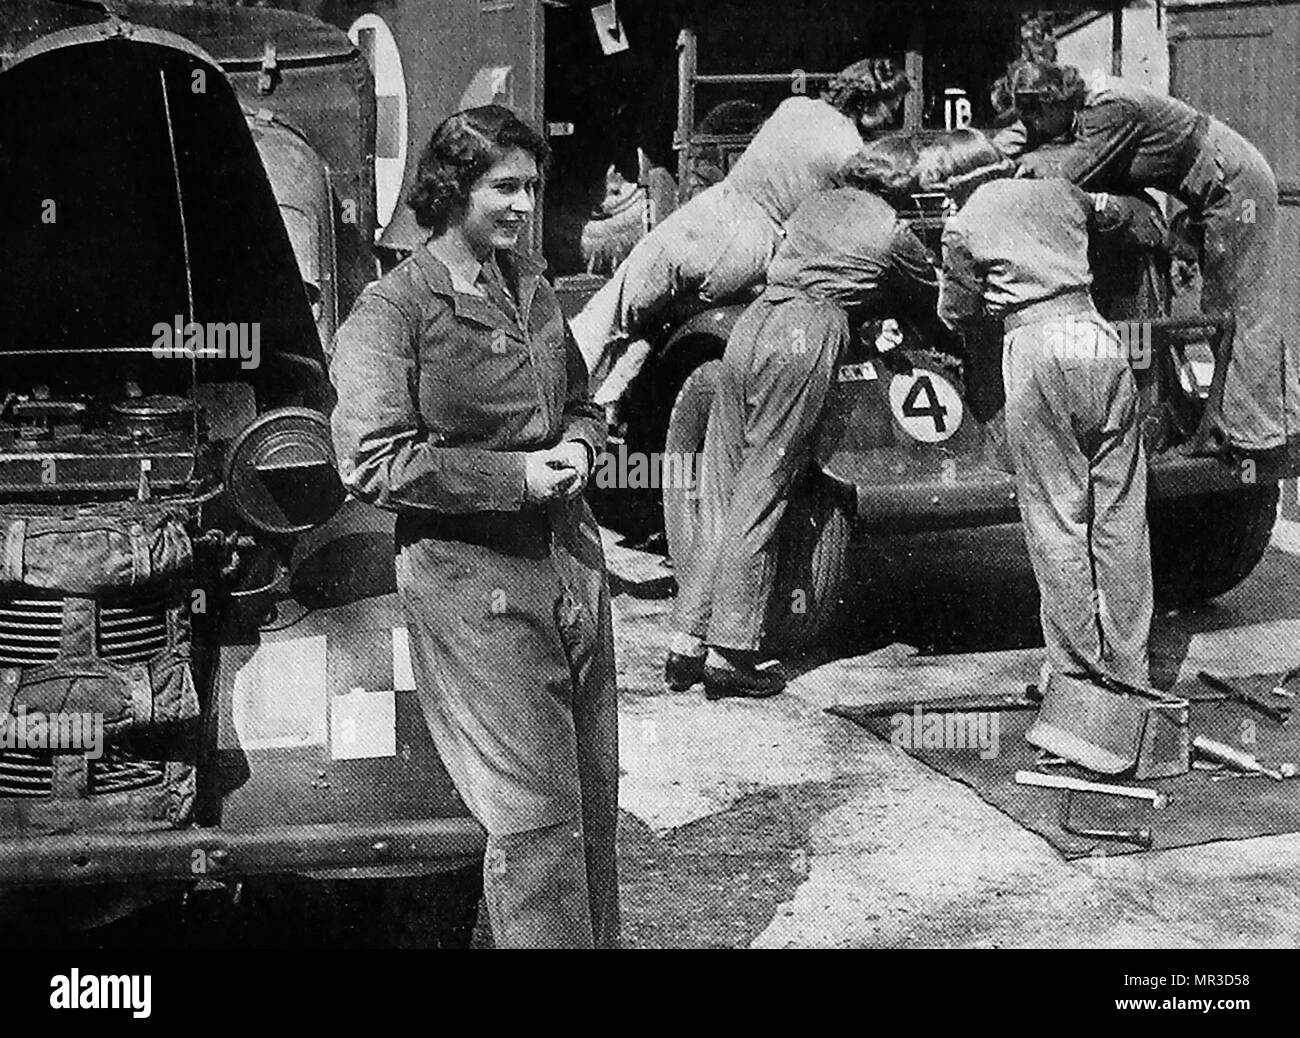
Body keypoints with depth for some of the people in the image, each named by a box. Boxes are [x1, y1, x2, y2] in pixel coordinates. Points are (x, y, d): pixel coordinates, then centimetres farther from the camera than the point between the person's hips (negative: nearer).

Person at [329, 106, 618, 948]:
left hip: (570, 557, 7)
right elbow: (374, 461, -17)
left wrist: (579, 448, 0)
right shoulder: (392, 309, -9)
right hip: (472, 581, -7)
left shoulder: (531, 287, 13)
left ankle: (600, 937, 29)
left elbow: (582, 402, 24)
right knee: (534, 810, -5)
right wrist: (516, 476, -17)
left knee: (596, 791, 14)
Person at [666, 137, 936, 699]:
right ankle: (729, 655, -2)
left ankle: (688, 644, 9)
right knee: (759, 501, -4)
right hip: (805, 340, -5)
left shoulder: (818, 203, 23)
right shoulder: (893, 233, 8)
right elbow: (939, 298, 22)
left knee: (719, 495, 8)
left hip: (751, 324, 6)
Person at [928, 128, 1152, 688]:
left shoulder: (964, 225, 6)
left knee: (1057, 516, 4)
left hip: (1038, 350, -4)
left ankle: (1075, 666, 6)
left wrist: (948, 277, 32)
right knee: (1120, 516, 8)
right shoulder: (1059, 191, 19)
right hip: (1100, 339, 5)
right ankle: (1128, 666, 14)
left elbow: (956, 314, 15)